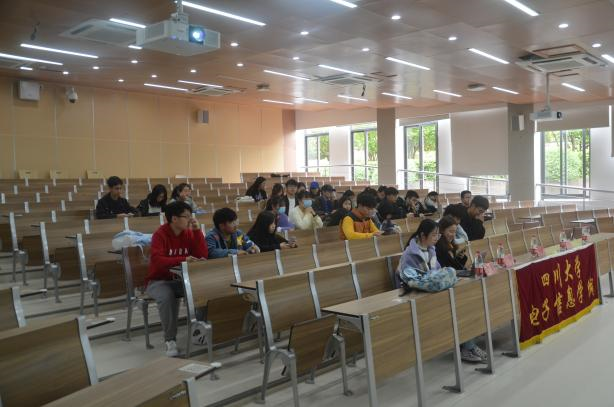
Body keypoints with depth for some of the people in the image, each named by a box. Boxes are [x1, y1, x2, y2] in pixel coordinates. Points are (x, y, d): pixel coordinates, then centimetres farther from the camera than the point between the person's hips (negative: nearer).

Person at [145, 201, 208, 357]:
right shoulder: (160, 234, -16)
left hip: (180, 279, 5)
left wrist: (197, 230, -14)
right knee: (167, 297, -37)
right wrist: (183, 259, -40)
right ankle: (170, 340, -22)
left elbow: (203, 255, -6)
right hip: (158, 281, -4)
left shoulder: (189, 233, 0)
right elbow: (156, 260, -30)